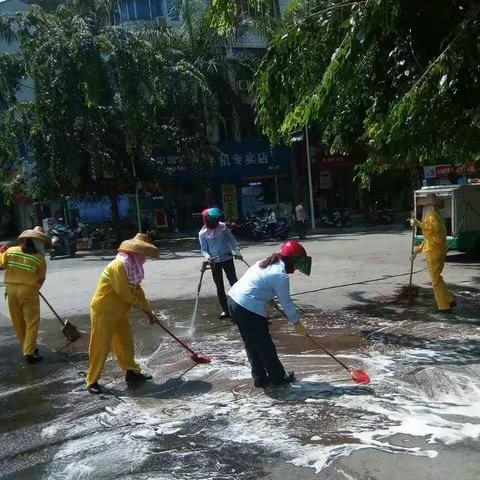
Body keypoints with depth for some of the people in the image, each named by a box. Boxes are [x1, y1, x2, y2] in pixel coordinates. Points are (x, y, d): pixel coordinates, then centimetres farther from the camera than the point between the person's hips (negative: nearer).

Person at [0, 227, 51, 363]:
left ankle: (28, 348, 28)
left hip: (11, 289, 5)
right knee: (32, 322, 3)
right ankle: (29, 352, -2)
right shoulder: (40, 258, -7)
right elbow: (41, 278, 0)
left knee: (18, 322, 16)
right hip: (28, 290, -4)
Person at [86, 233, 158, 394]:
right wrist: (143, 304, -9)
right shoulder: (118, 266, -24)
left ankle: (132, 372, 29)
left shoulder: (132, 266, 6)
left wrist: (148, 310, 12)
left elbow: (136, 290, 12)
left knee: (126, 342, 15)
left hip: (120, 312, 9)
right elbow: (124, 293, -25)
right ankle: (92, 381, 10)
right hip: (104, 311, -9)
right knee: (101, 347, -1)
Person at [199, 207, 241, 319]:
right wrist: (207, 256, -22)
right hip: (214, 262, 0)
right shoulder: (202, 233, -5)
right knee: (219, 287, 7)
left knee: (234, 282, -2)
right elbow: (204, 249, -2)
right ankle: (225, 310, 16)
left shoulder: (222, 227, -3)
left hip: (227, 258, 0)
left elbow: (232, 240, 3)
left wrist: (237, 251, -8)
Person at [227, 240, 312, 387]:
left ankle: (259, 377, 30)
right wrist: (295, 320, 11)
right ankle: (278, 376, 25)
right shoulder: (281, 276, -12)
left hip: (233, 299, 9)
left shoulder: (267, 263, 14)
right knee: (265, 345, 8)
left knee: (251, 343, 19)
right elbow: (286, 303, -5)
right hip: (250, 309, -9)